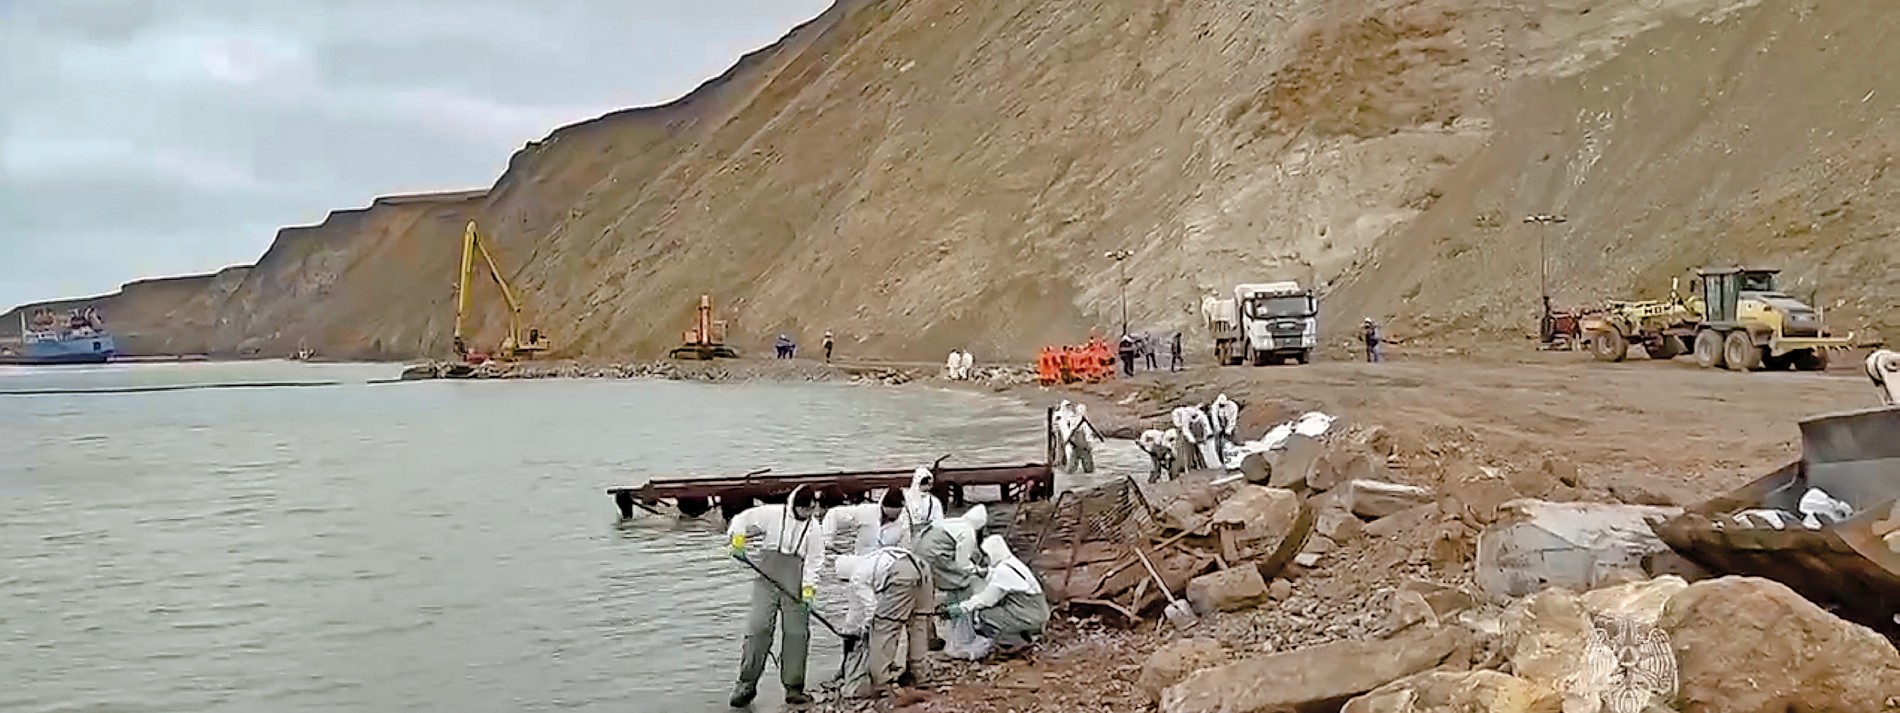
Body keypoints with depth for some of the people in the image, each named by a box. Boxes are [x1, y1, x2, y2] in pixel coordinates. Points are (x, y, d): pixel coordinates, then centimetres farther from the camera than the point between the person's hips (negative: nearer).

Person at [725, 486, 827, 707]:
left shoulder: (813, 527, 6)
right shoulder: (771, 513, -1)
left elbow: (814, 560, 2)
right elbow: (742, 519, 5)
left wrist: (809, 586, -10)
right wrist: (736, 539, -13)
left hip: (796, 582, 2)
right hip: (767, 576, -2)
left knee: (797, 632, 2)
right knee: (758, 626, -8)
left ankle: (793, 687, 10)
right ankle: (747, 684, 0)